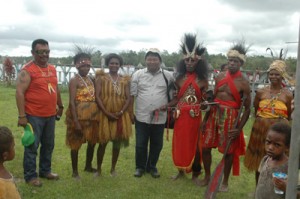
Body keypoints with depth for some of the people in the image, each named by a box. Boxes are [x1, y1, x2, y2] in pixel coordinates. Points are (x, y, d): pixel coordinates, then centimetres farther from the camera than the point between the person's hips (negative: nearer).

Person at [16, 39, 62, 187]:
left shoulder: (52, 69, 10)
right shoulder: (27, 70, -12)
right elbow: (19, 93, -16)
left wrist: (60, 106, 22)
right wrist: (22, 115, -20)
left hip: (50, 115, 7)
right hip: (34, 116, -7)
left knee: (48, 145, 17)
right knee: (32, 146, 2)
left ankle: (45, 170, 32)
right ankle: (30, 176, 16)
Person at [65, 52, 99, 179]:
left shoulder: (91, 79, 9)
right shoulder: (74, 81, -11)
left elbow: (96, 97, 11)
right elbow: (72, 102, -17)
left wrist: (98, 115, 3)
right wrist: (76, 121, -23)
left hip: (93, 116, 7)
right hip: (79, 116, -7)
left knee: (92, 141, 17)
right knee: (76, 143, 5)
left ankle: (88, 166, 36)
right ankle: (75, 171, 18)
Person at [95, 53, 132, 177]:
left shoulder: (125, 80, 7)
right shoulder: (101, 78, 0)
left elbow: (128, 98, 3)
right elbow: (97, 97, -8)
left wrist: (121, 112, -11)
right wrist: (107, 113, -15)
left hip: (121, 115, 3)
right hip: (105, 114, -3)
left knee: (117, 142, 8)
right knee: (103, 142, 0)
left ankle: (113, 168, 22)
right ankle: (98, 169, 15)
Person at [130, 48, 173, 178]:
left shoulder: (168, 76, 0)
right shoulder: (138, 74, 0)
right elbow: (132, 95, 2)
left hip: (160, 117, 1)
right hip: (141, 116, 0)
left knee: (156, 144, 12)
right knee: (140, 144, 7)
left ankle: (152, 167, 30)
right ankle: (140, 167, 26)